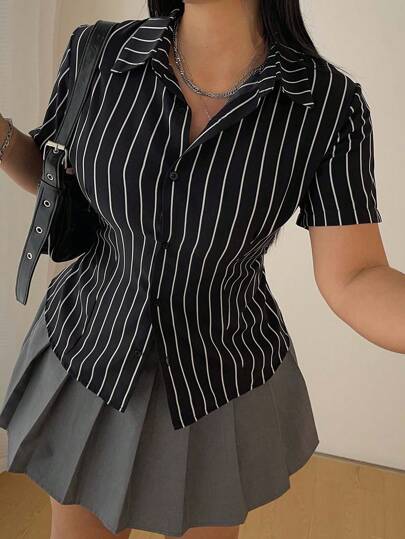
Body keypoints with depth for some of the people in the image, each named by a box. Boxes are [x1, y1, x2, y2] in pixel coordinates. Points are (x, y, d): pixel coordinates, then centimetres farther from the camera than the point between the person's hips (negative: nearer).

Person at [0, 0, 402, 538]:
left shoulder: (331, 103, -18)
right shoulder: (100, 54, -14)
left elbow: (354, 282, -19)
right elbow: (49, 172, 3)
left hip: (222, 375, 0)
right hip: (91, 346, 2)